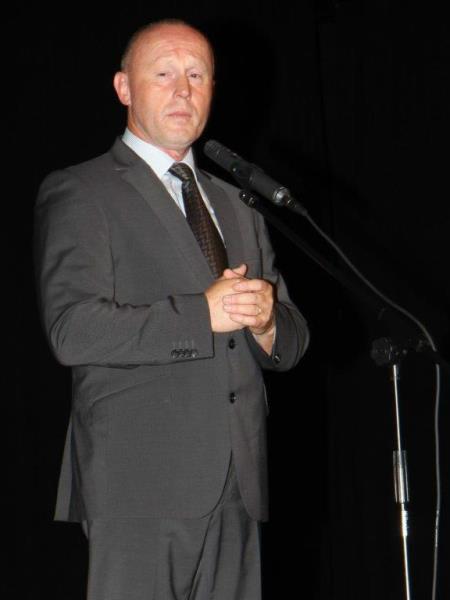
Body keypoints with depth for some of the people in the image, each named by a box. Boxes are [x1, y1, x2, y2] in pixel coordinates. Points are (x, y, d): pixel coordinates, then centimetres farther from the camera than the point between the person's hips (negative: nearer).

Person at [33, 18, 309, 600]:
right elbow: (72, 329, -13)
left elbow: (291, 344, 19)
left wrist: (266, 321, -5)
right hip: (141, 484, -6)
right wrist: (202, 313, -16)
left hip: (238, 486, 6)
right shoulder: (77, 193, 1)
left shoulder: (236, 204, 22)